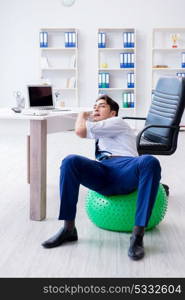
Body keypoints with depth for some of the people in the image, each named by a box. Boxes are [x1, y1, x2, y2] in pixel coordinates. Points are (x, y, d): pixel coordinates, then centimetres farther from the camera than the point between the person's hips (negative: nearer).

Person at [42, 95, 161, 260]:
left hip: (126, 170, -4)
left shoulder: (118, 122, 19)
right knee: (70, 161, -26)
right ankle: (69, 228, -24)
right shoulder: (100, 133, 40)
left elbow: (80, 131, 9)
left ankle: (138, 234, -42)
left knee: (150, 162, -39)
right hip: (103, 175, 4)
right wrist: (85, 116, 45)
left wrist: (82, 116, 27)